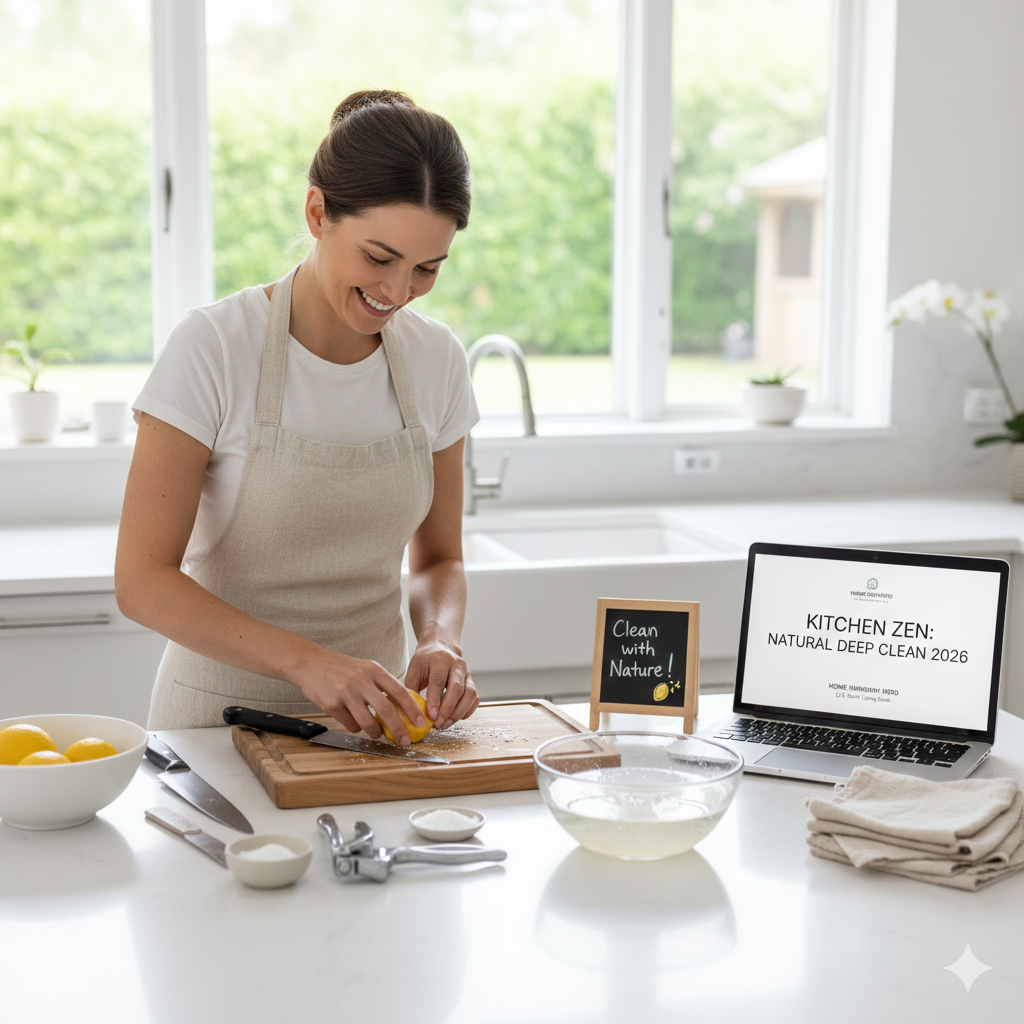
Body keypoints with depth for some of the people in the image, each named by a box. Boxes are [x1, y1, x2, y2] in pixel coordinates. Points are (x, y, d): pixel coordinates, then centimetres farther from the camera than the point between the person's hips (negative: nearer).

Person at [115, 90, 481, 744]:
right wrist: (306, 661, -27)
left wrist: (441, 639, -11)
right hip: (223, 711, -3)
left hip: (368, 714, 3)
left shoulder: (436, 360, 1)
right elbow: (142, 580, -15)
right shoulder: (214, 347, -13)